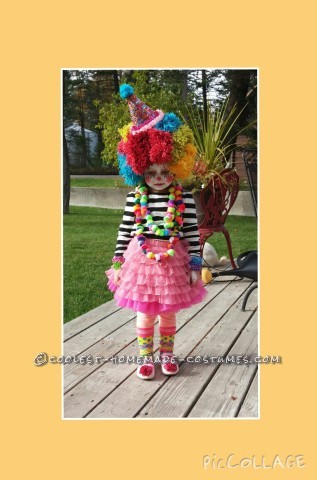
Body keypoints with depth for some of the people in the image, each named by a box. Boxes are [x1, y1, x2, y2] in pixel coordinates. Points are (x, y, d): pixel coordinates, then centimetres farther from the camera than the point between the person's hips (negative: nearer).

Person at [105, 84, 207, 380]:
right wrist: (118, 263, -1)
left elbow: (192, 233, -5)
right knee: (144, 314, 12)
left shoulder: (184, 199, -8)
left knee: (168, 313, 16)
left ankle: (167, 354, 37)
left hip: (173, 262, 0)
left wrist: (195, 265, -5)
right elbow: (124, 231, -1)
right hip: (141, 261, 0)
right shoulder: (135, 198, -5)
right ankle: (146, 357, 31)